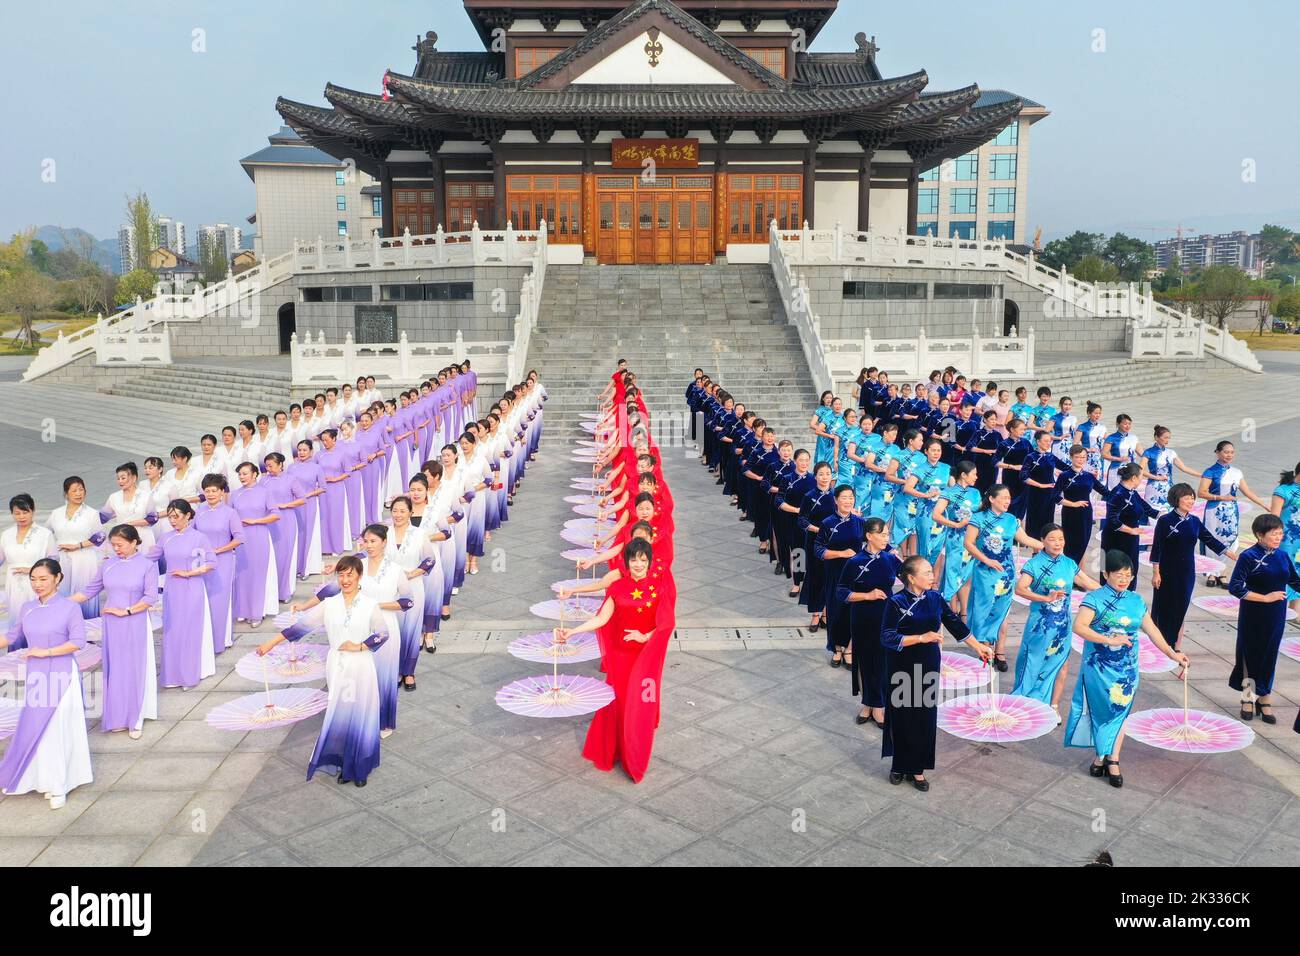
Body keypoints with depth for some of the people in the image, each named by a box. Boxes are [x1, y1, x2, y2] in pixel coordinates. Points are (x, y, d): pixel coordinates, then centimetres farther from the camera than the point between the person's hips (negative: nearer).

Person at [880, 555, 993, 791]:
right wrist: (921, 638, -22)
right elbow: (887, 638, -18)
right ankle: (899, 765, 23)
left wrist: (978, 646, 8)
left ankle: (917, 768, 20)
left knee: (925, 717, 7)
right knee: (902, 717, 6)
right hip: (902, 668, -4)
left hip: (928, 666, 4)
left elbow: (955, 624, 9)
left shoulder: (935, 598, 0)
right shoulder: (896, 602, -14)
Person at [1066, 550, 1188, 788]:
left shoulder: (1137, 601, 6)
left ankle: (1112, 759, 12)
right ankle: (1102, 756, 17)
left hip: (1127, 668, 4)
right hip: (1099, 667, -4)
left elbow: (1151, 630, 10)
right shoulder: (1095, 598, -9)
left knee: (1119, 712, 5)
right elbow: (1079, 627, -19)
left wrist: (1172, 654, 3)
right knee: (1101, 710, 4)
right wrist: (1109, 640, -22)